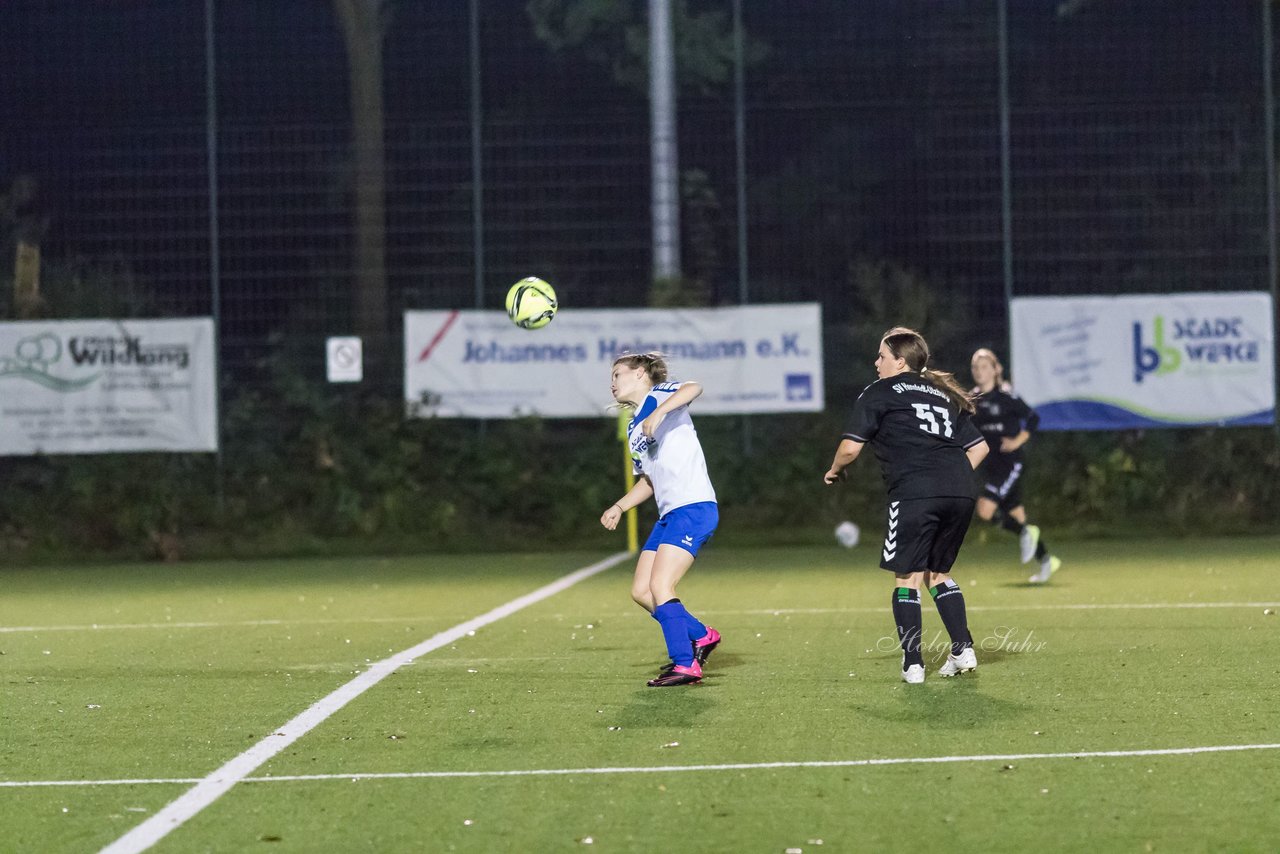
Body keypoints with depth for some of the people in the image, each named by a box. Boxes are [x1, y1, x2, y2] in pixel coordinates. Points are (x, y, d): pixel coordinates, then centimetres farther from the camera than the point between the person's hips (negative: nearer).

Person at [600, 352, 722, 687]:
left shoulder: (659, 395, -3)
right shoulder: (634, 428, 22)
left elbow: (694, 388, -26)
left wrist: (659, 412, -39)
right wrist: (619, 506, 17)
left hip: (693, 507, -9)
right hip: (669, 514, 9)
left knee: (660, 587, -16)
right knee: (641, 591, 6)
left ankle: (685, 665, -13)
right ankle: (701, 636, 21)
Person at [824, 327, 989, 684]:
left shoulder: (879, 393, 9)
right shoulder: (944, 394, 27)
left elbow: (851, 447, 2)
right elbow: (979, 446, 25)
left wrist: (835, 470, 21)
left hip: (914, 491, -6)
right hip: (960, 492, 6)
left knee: (907, 577, 2)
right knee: (937, 573, 20)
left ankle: (912, 664, -3)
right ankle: (963, 650, 12)